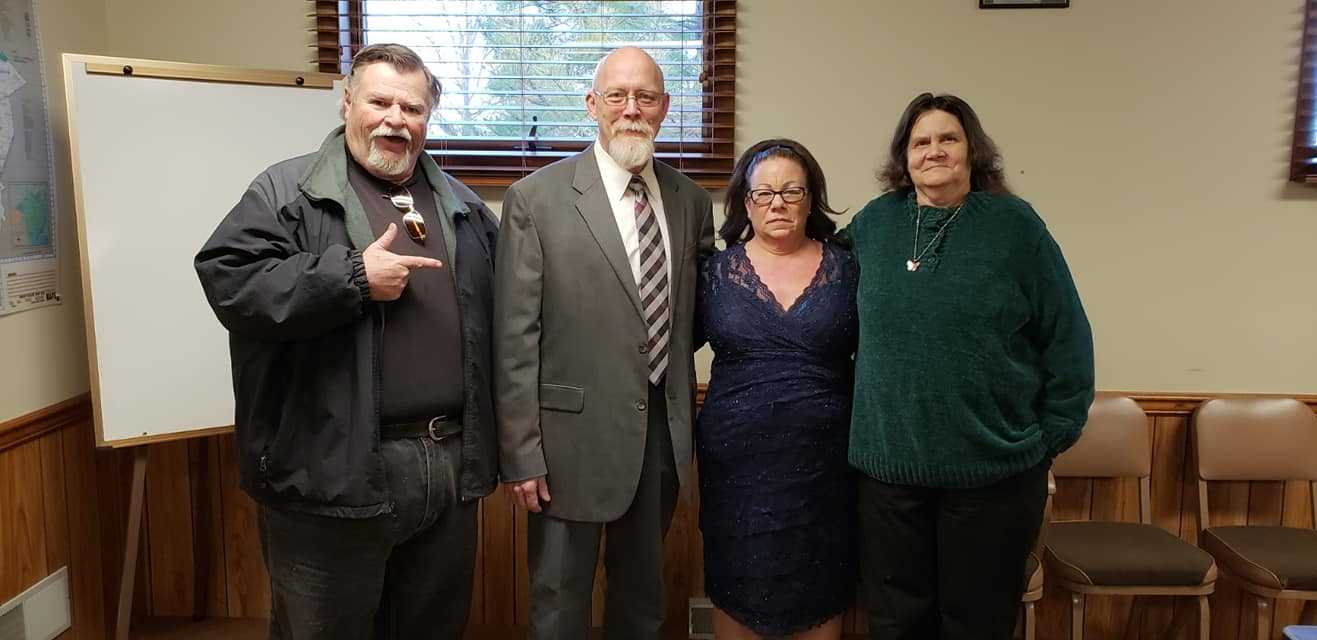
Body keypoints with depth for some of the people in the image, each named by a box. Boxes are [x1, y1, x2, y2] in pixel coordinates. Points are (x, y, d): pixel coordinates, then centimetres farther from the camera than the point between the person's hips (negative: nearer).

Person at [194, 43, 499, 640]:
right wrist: (353, 277, -19)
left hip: (451, 464, 5)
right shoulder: (287, 190, -2)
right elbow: (229, 280, -16)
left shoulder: (461, 205, 14)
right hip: (334, 470, -5)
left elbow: (496, 312, 17)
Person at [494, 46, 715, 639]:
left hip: (663, 433, 4)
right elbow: (515, 339, -10)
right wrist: (521, 454, -12)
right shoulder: (536, 199, -8)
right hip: (575, 436, -4)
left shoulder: (692, 201, 5)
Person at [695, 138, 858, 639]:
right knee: (736, 594, 10)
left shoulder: (846, 268, 2)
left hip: (825, 461, 0)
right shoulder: (717, 271, 2)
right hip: (737, 460, 0)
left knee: (821, 596, 10)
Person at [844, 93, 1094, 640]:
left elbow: (1066, 340, -1)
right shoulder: (872, 224, 4)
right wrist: (861, 420, 12)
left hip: (995, 470, -2)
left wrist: (1052, 436, -2)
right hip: (887, 464, 2)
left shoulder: (1015, 225, -3)